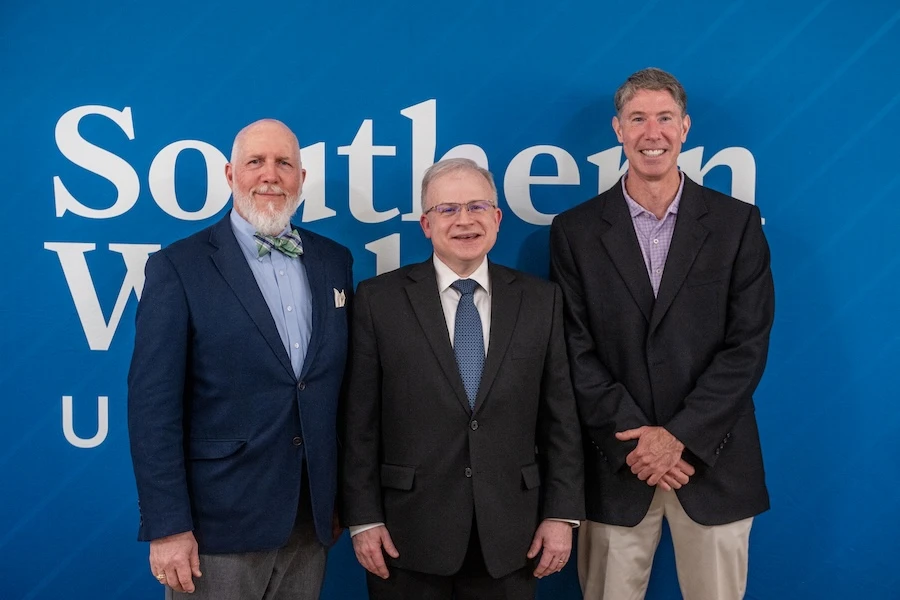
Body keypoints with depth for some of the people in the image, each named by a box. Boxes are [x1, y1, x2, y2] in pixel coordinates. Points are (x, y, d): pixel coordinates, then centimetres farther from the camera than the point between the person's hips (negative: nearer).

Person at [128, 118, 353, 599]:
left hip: (311, 519, 4)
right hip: (220, 521, -4)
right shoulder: (179, 267, -8)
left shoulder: (334, 261, 6)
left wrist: (342, 495, 10)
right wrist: (167, 526, -13)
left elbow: (342, 385, 9)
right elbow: (153, 404, -11)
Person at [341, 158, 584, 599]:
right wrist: (363, 518, -5)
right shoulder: (379, 299, -3)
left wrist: (562, 513, -1)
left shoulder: (541, 299, 3)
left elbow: (560, 415, 3)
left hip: (509, 533, 2)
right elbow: (361, 422, -3)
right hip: (408, 533, -1)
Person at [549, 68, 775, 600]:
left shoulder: (737, 223, 1)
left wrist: (679, 436, -12)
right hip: (618, 465, 0)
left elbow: (748, 344, -4)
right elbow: (576, 351, -3)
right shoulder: (576, 231, 1)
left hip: (713, 462, 0)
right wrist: (635, 439, -11)